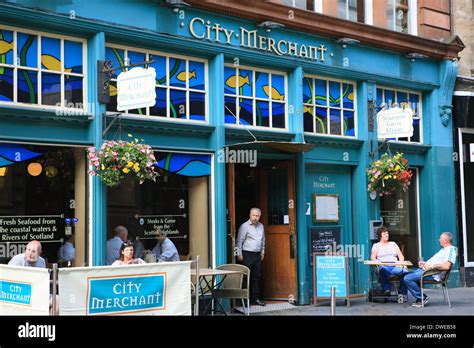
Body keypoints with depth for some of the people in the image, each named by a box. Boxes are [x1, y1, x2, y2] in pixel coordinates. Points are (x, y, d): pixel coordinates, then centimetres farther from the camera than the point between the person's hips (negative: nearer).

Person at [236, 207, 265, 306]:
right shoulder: (244, 226, -7)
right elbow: (239, 241, -8)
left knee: (256, 277, 8)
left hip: (257, 255, 6)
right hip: (247, 254, -6)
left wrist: (262, 252, 19)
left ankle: (255, 298, 14)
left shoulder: (261, 226, 12)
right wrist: (239, 254, -11)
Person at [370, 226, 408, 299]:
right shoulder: (376, 245, 22)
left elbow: (401, 256, 21)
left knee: (404, 271, -34)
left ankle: (404, 294, -30)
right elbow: (373, 257, 7)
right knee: (383, 269, -43)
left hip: (395, 266, 2)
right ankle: (386, 289, -41)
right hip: (384, 266, -2)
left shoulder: (393, 244, 29)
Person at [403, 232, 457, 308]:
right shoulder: (444, 249, 21)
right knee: (405, 275, 11)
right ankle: (419, 297, 6)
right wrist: (424, 263, 13)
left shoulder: (451, 250, -13)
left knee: (407, 279, -23)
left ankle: (422, 298, -9)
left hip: (433, 274, -12)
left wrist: (431, 266, -21)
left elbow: (446, 266, -27)